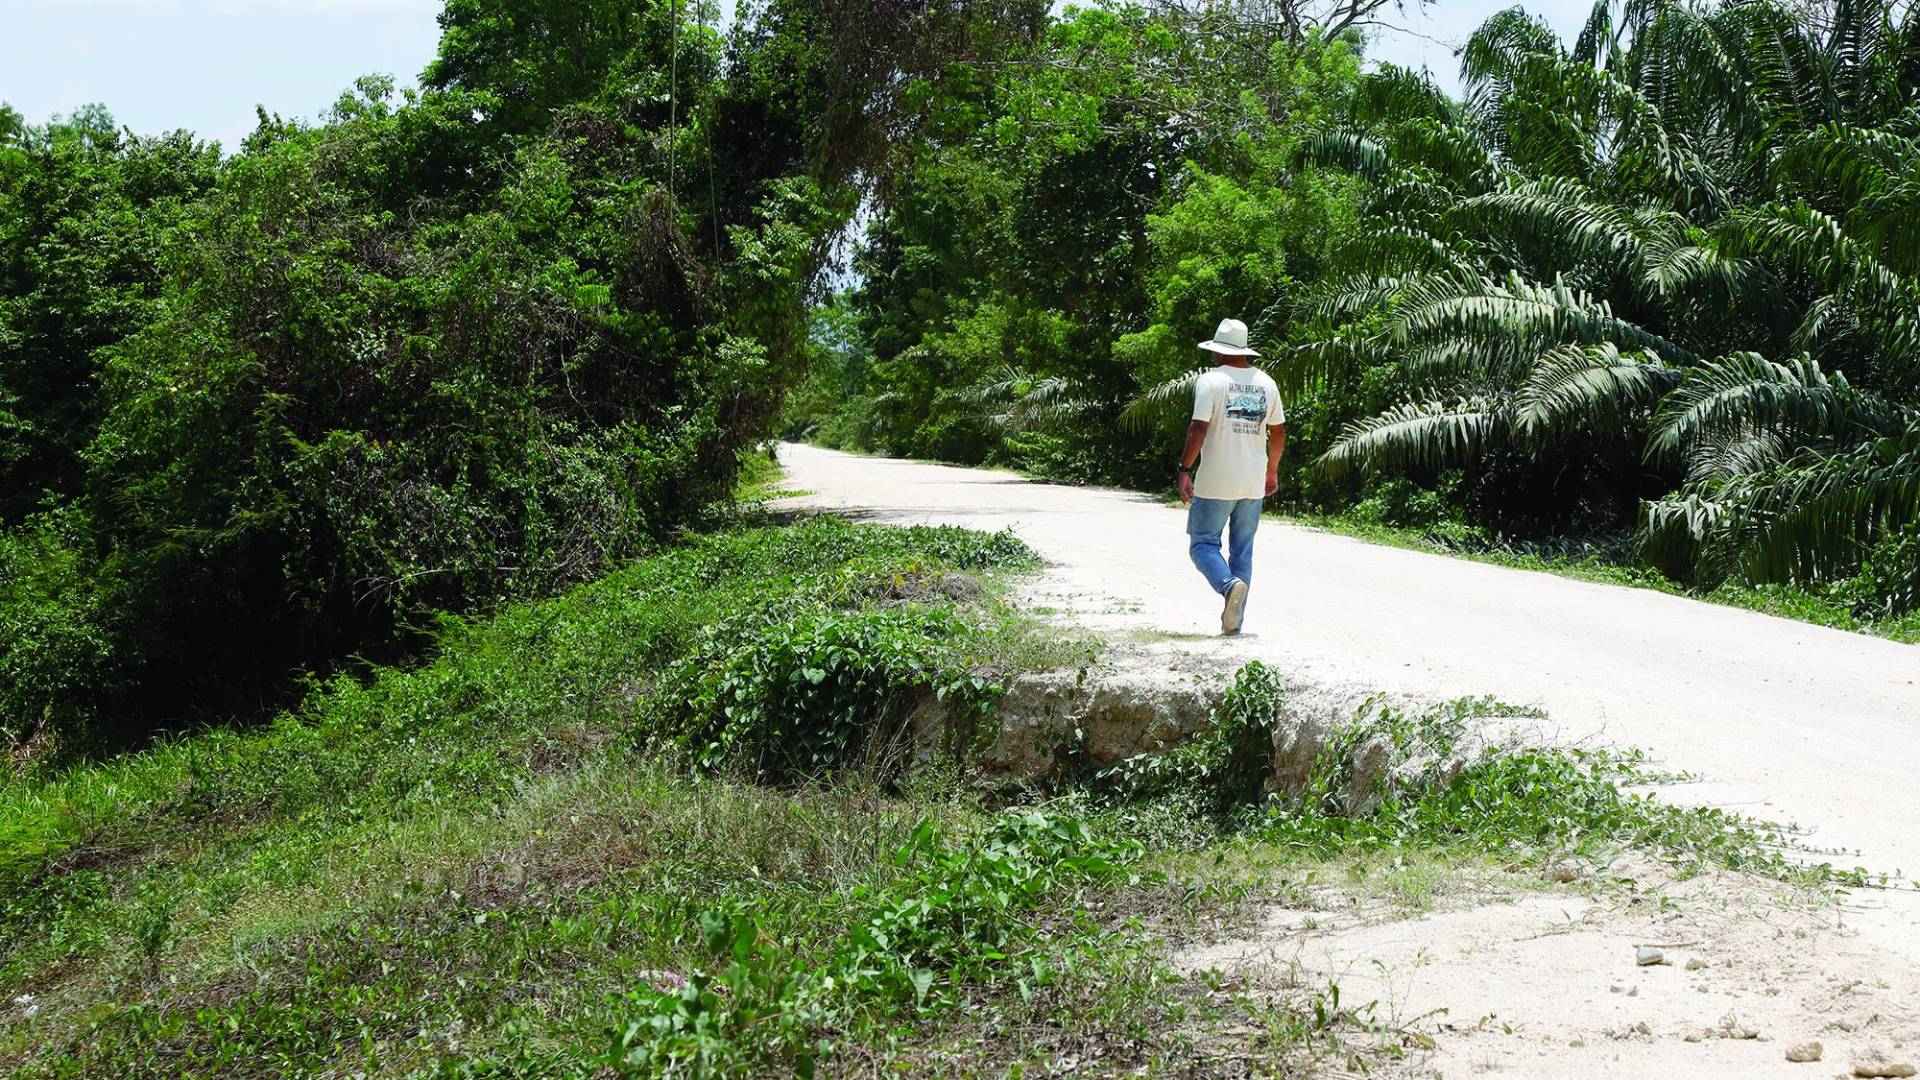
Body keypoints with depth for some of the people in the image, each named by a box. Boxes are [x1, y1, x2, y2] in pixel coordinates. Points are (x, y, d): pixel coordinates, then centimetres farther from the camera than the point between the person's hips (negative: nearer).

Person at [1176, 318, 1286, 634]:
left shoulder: (1211, 381, -9)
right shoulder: (1266, 383, 9)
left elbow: (1199, 428, -16)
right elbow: (1278, 432, 13)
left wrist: (1185, 469, -12)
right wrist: (1272, 470, 25)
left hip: (1215, 482, -5)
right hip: (1253, 483, 5)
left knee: (1203, 543, 3)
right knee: (1243, 550, 11)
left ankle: (1230, 584, -24)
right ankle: (1234, 621, 11)